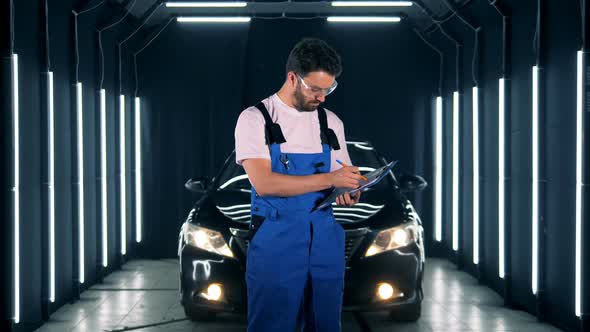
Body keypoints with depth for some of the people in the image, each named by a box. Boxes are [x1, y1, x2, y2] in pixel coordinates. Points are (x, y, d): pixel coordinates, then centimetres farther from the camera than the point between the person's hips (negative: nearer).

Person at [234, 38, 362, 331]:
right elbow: (263, 183, -16)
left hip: (325, 241, 5)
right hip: (276, 241, -5)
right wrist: (329, 179, -20)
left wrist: (348, 194, -8)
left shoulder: (331, 122, 12)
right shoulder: (255, 119, -4)